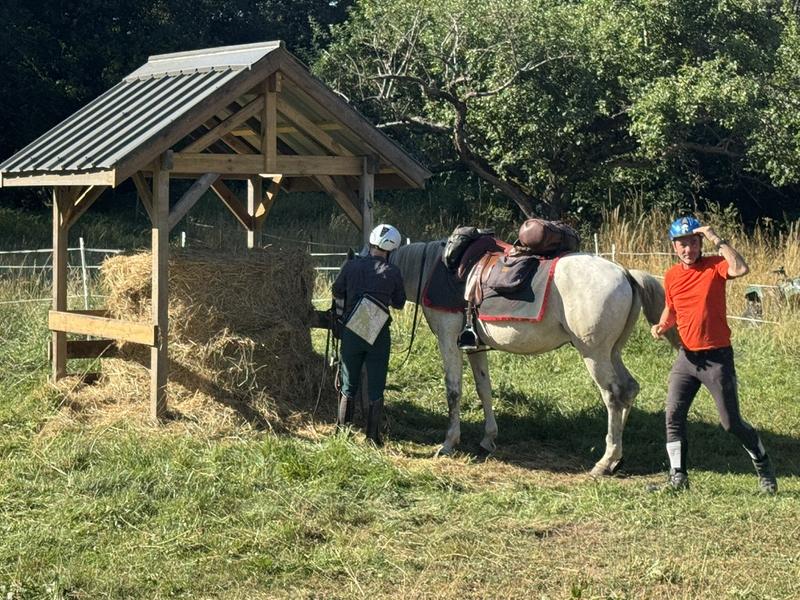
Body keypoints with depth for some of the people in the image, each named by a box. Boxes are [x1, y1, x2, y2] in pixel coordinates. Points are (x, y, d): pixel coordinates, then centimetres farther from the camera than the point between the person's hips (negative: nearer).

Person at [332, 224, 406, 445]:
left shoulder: (351, 266, -5)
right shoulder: (393, 272, -8)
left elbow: (337, 292, 8)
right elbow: (399, 303, 5)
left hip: (351, 333, 1)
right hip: (380, 335, -1)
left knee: (349, 387, 13)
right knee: (376, 390, 7)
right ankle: (373, 437, 8)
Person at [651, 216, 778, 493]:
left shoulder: (715, 265, -10)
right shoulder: (671, 275, 6)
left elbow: (741, 268, -32)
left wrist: (716, 239, -27)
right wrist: (662, 325, 1)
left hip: (717, 357, -5)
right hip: (687, 356, 5)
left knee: (732, 423, 1)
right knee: (673, 416, -2)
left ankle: (765, 470, 21)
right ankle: (678, 477, 7)